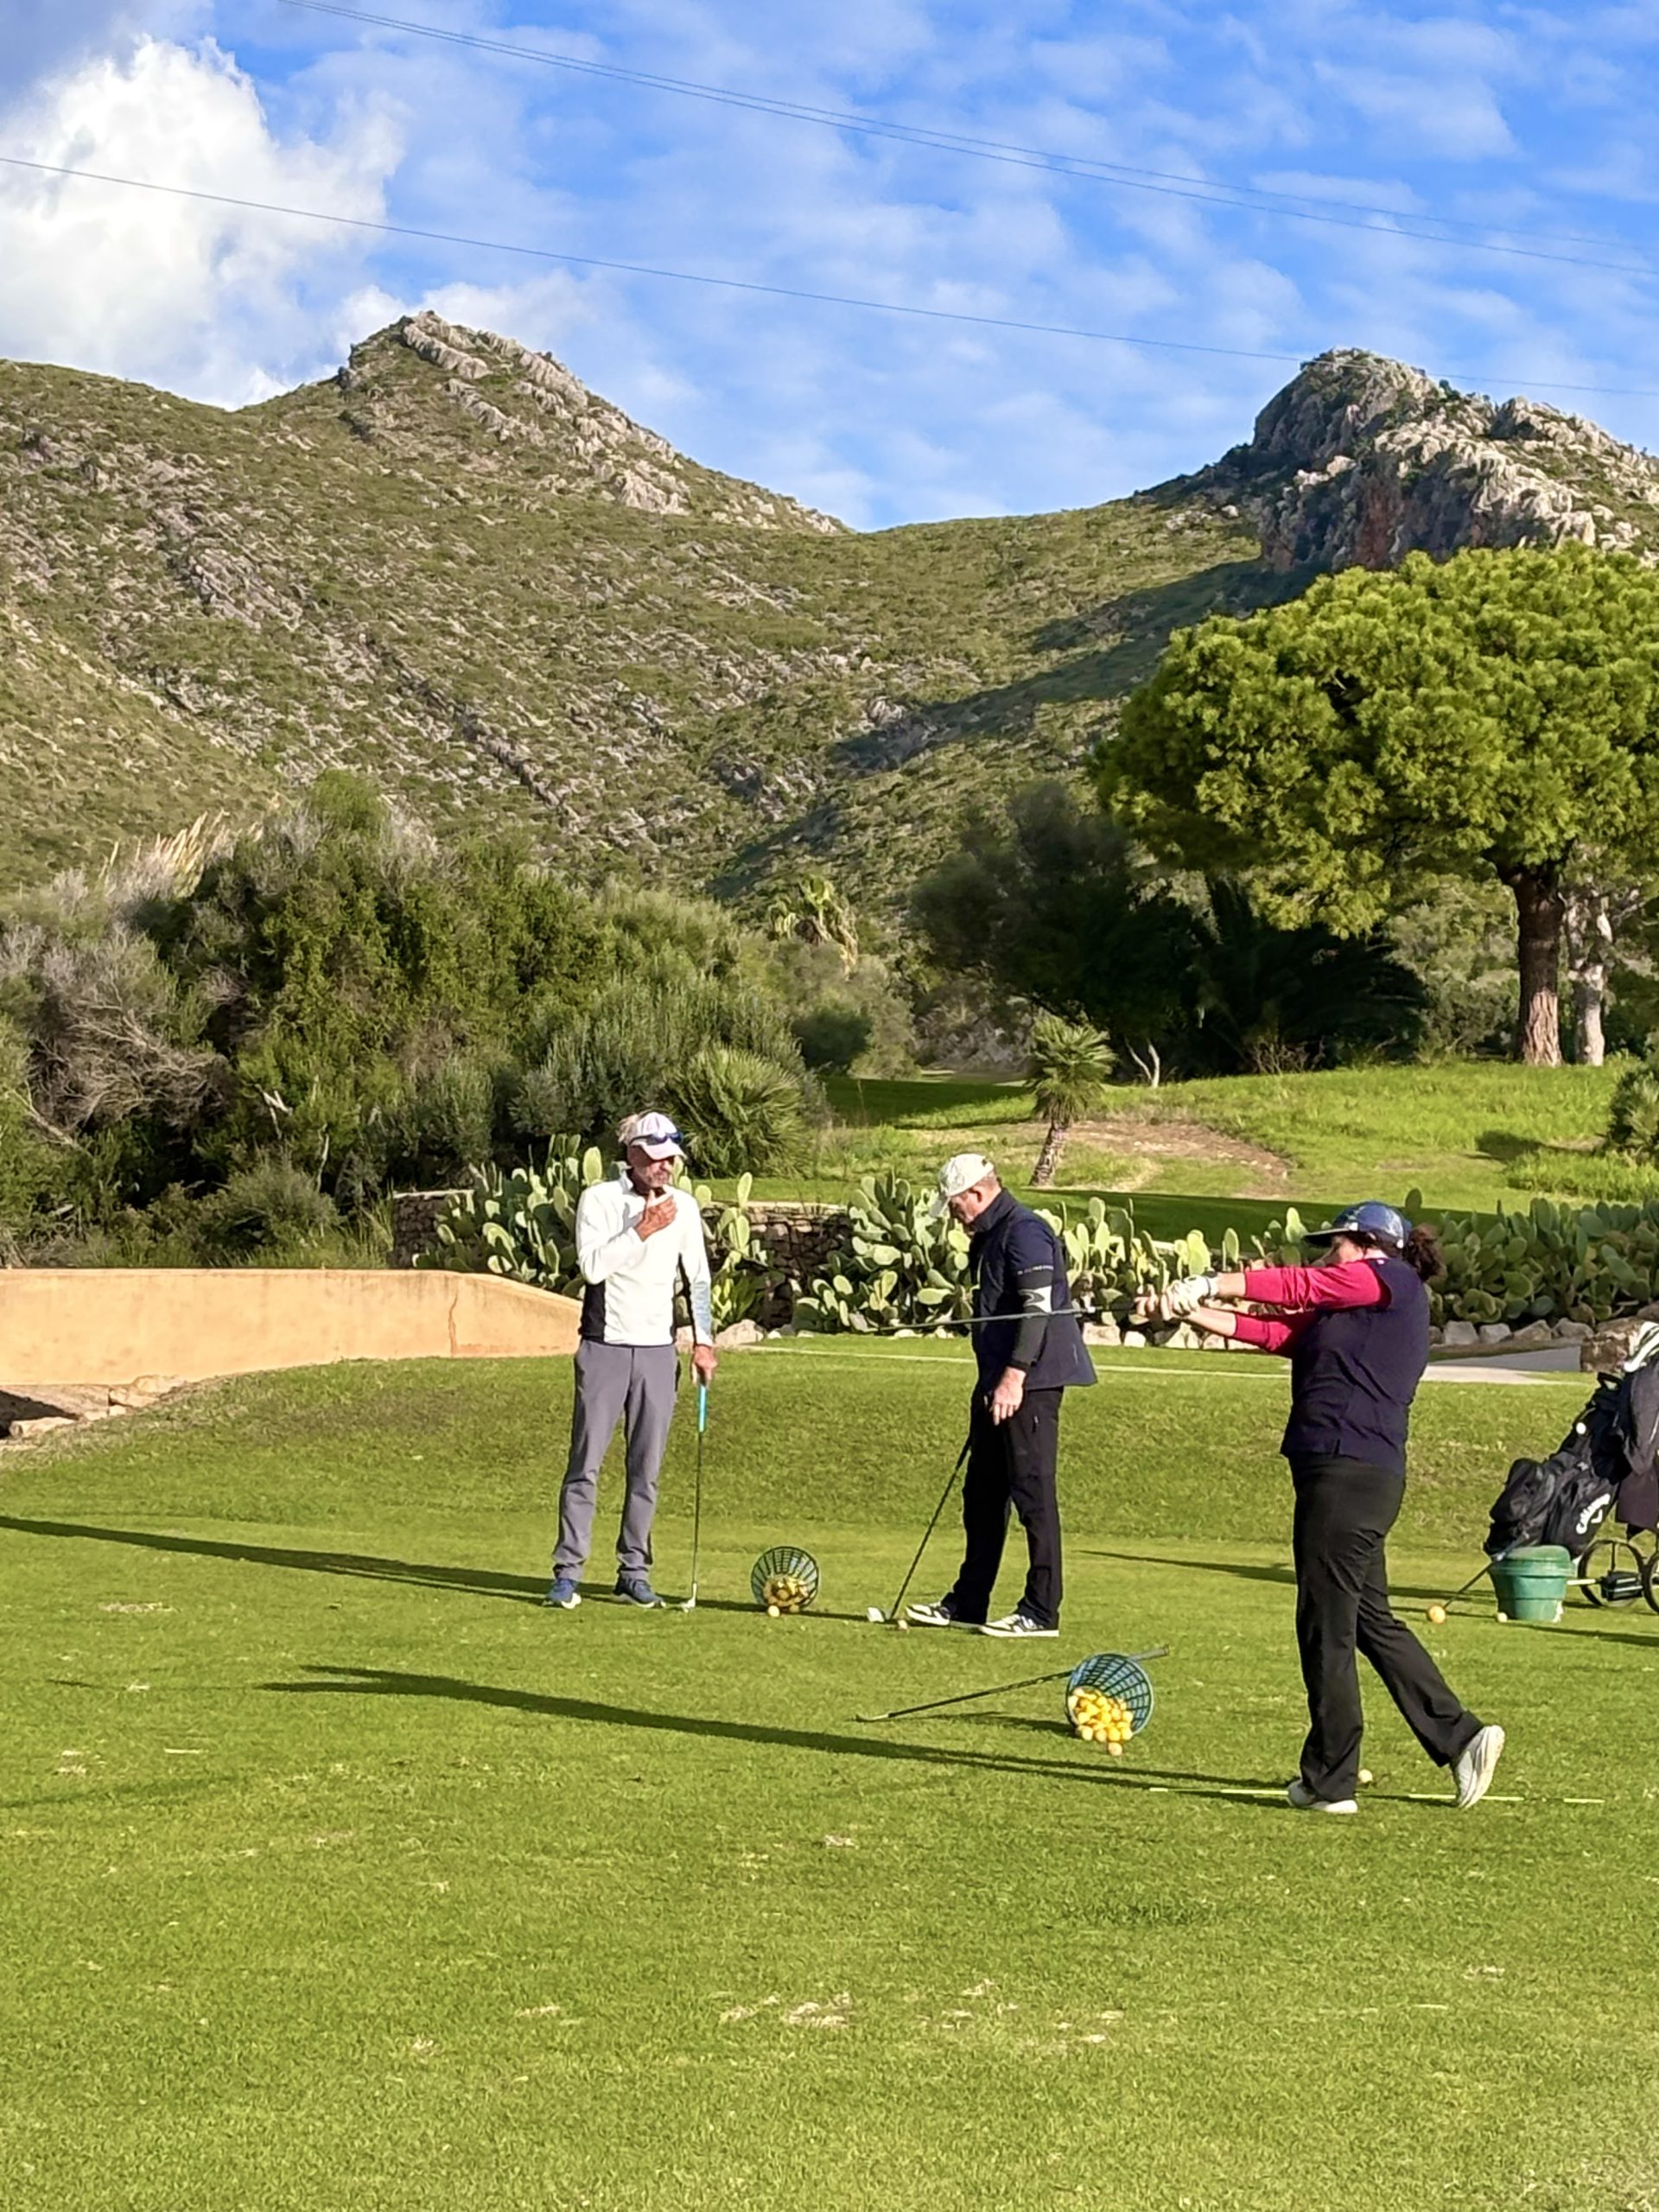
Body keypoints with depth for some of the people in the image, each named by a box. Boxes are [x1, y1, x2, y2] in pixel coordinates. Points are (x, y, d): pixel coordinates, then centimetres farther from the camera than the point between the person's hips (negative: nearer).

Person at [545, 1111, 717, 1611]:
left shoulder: (684, 1206, 10)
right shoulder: (599, 1199, -3)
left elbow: (698, 1277, 16)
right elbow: (593, 1265, -16)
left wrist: (704, 1341, 11)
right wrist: (642, 1230, -17)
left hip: (658, 1349, 4)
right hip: (605, 1345, -4)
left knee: (647, 1468, 4)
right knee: (586, 1462, -6)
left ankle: (634, 1570, 11)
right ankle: (568, 1572, -3)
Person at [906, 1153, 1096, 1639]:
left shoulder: (1024, 1231, -14)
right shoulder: (990, 1235, 18)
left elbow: (1039, 1308, -21)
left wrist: (1014, 1376, -24)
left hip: (1030, 1383, -11)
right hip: (1000, 1382, 11)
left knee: (1032, 1490, -8)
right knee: (983, 1492, 13)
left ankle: (1042, 1611, -4)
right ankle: (967, 1603, 21)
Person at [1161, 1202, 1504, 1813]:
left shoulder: (1392, 1281, -1)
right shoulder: (1346, 1314, 23)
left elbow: (1297, 1286, -3)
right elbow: (1281, 1330, 16)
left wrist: (1207, 1285, 4)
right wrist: (1195, 1312, 8)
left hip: (1349, 1472, -10)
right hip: (1359, 1478, 10)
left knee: (1327, 1627, -3)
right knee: (1370, 1620, 16)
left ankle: (1329, 1781, 3)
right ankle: (1461, 1738, 19)